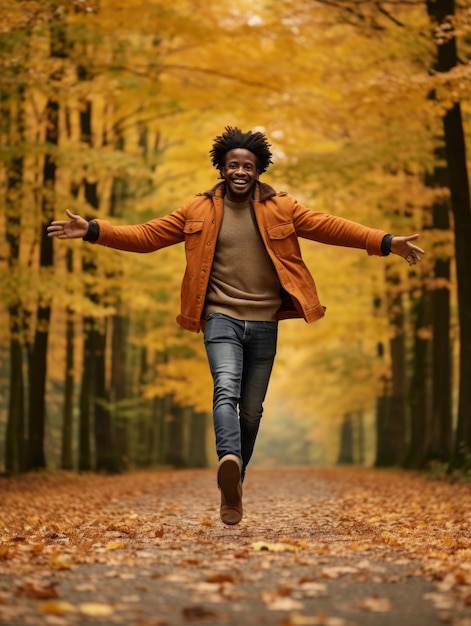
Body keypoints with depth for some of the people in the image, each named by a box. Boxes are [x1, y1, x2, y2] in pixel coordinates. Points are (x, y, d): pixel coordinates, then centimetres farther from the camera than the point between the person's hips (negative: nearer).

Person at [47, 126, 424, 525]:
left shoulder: (281, 208, 5)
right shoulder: (199, 211, 5)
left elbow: (331, 227, 1)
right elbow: (147, 235, 5)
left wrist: (387, 243, -8)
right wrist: (92, 231, -5)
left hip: (264, 323, 2)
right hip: (221, 317, -2)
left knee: (252, 409, 5)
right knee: (226, 388, -26)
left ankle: (233, 487, 19)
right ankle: (230, 462, -49)